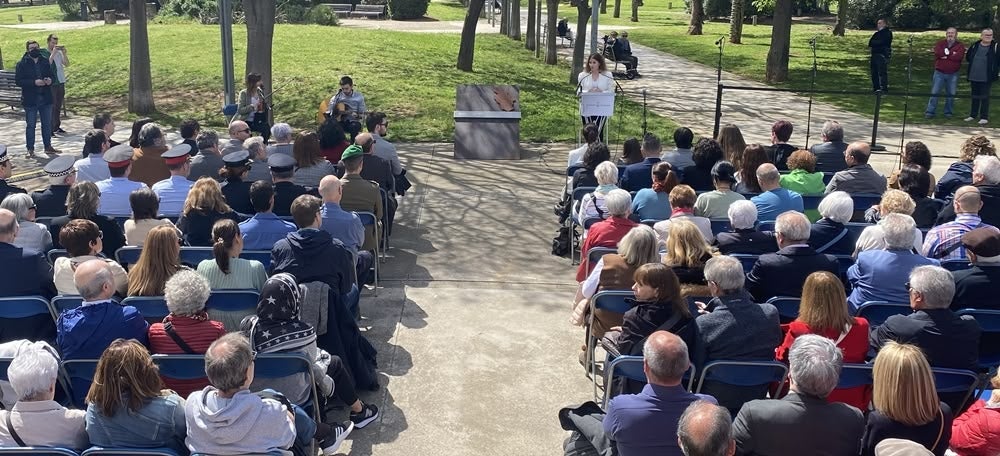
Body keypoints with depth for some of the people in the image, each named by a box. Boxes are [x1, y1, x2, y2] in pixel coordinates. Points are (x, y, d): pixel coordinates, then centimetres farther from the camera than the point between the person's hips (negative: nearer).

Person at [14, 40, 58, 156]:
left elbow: (52, 76, 14)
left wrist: (50, 80, -9)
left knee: (47, 124, 11)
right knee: (30, 125, 2)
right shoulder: (22, 64, -6)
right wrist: (34, 82, -22)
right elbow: (18, 81, -11)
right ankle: (30, 149, 10)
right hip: (30, 100, -4)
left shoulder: (45, 62, 8)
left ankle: (48, 146, 23)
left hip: (45, 98, 4)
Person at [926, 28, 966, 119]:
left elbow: (958, 56, -17)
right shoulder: (940, 43, 5)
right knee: (934, 92, -3)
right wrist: (951, 53, -13)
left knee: (951, 94, 7)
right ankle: (930, 111, 0)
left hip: (953, 75, 0)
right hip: (939, 73, 0)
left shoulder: (960, 46, 2)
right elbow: (938, 52, -16)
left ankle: (948, 112, 18)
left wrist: (945, 55, -13)